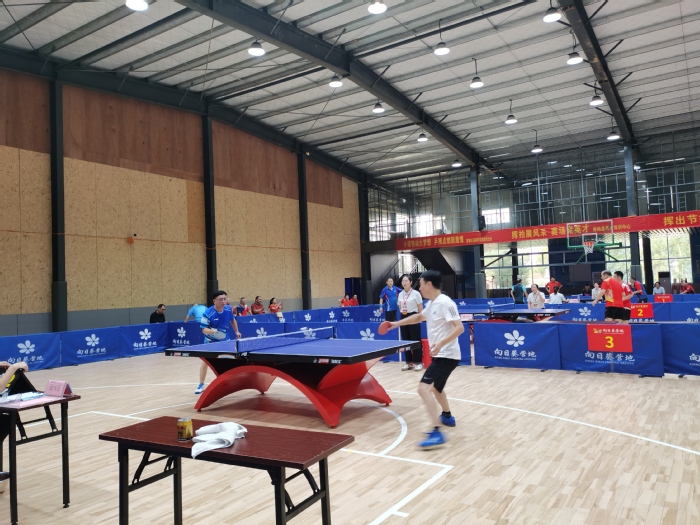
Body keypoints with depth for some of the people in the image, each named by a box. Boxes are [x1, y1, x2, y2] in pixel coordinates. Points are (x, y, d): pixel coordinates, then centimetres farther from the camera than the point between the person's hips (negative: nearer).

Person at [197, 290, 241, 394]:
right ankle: (201, 385, 11)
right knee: (205, 361, -5)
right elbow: (203, 329, -25)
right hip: (210, 341, -4)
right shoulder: (208, 313, -28)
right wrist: (211, 331, -45)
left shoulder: (228, 309, -13)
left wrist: (236, 331, 10)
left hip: (225, 340, 4)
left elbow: (233, 320, 9)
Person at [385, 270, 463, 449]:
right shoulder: (431, 304, 12)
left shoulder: (444, 302, -18)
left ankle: (436, 433, -25)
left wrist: (441, 343, -36)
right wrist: (397, 323, 29)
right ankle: (447, 417, 50)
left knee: (424, 388, -22)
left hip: (446, 355, -11)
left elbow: (459, 328, -24)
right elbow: (419, 317, 31)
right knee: (435, 387, 29)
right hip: (441, 355, 11)